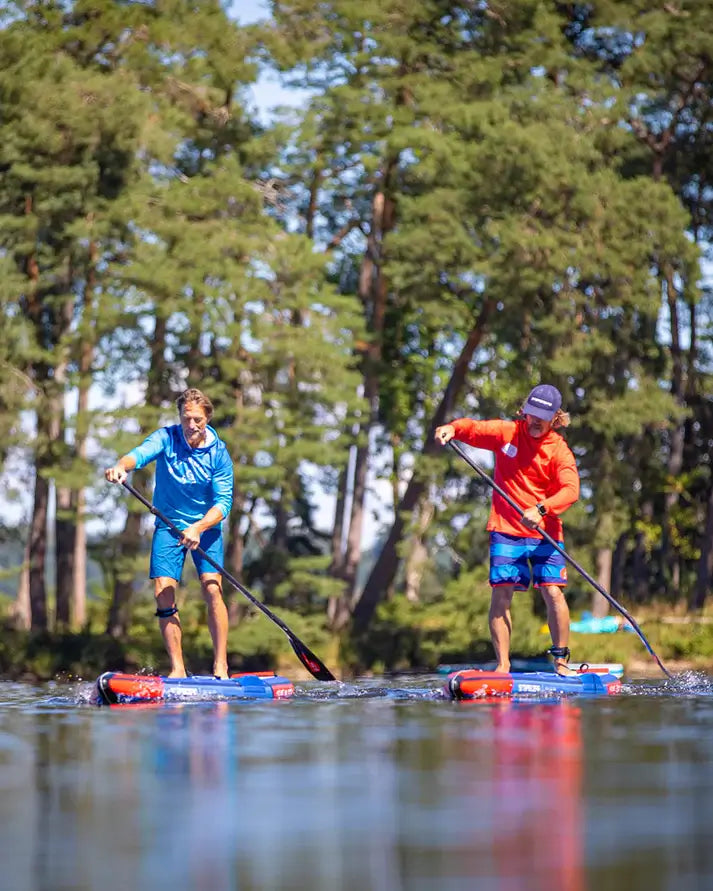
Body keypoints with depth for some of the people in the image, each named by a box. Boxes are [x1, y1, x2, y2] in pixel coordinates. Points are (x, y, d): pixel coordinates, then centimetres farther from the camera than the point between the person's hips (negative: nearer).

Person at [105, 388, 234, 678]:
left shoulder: (218, 453, -9)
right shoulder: (166, 438, -9)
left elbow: (223, 501, -14)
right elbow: (141, 453, -29)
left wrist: (198, 528, -30)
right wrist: (121, 466, -52)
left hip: (206, 526, -1)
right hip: (168, 525, 1)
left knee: (211, 589, -18)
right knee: (163, 594, -9)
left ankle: (221, 666, -13)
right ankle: (178, 669, -2)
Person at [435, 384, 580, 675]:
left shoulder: (559, 451, -4)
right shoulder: (507, 432, 4)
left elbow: (570, 489, -18)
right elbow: (474, 428, 2)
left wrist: (541, 509, -34)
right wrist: (452, 428, -23)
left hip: (544, 532, -1)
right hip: (506, 529, 1)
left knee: (553, 593, -11)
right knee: (500, 594, -6)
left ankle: (561, 661, 1)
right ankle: (502, 665, -2)